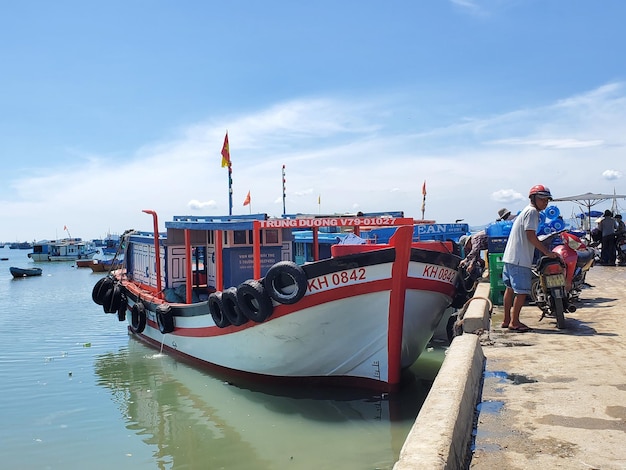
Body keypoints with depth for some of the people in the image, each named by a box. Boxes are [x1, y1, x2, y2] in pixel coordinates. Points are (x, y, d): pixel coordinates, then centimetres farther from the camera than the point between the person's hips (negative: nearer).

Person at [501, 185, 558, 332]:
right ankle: (514, 322, -1)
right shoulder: (532, 211, -10)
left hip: (510, 256, 11)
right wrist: (547, 252, -16)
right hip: (520, 259, -11)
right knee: (523, 290, -6)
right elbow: (531, 236, -18)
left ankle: (507, 320, 21)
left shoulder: (526, 211, 21)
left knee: (510, 288, 14)